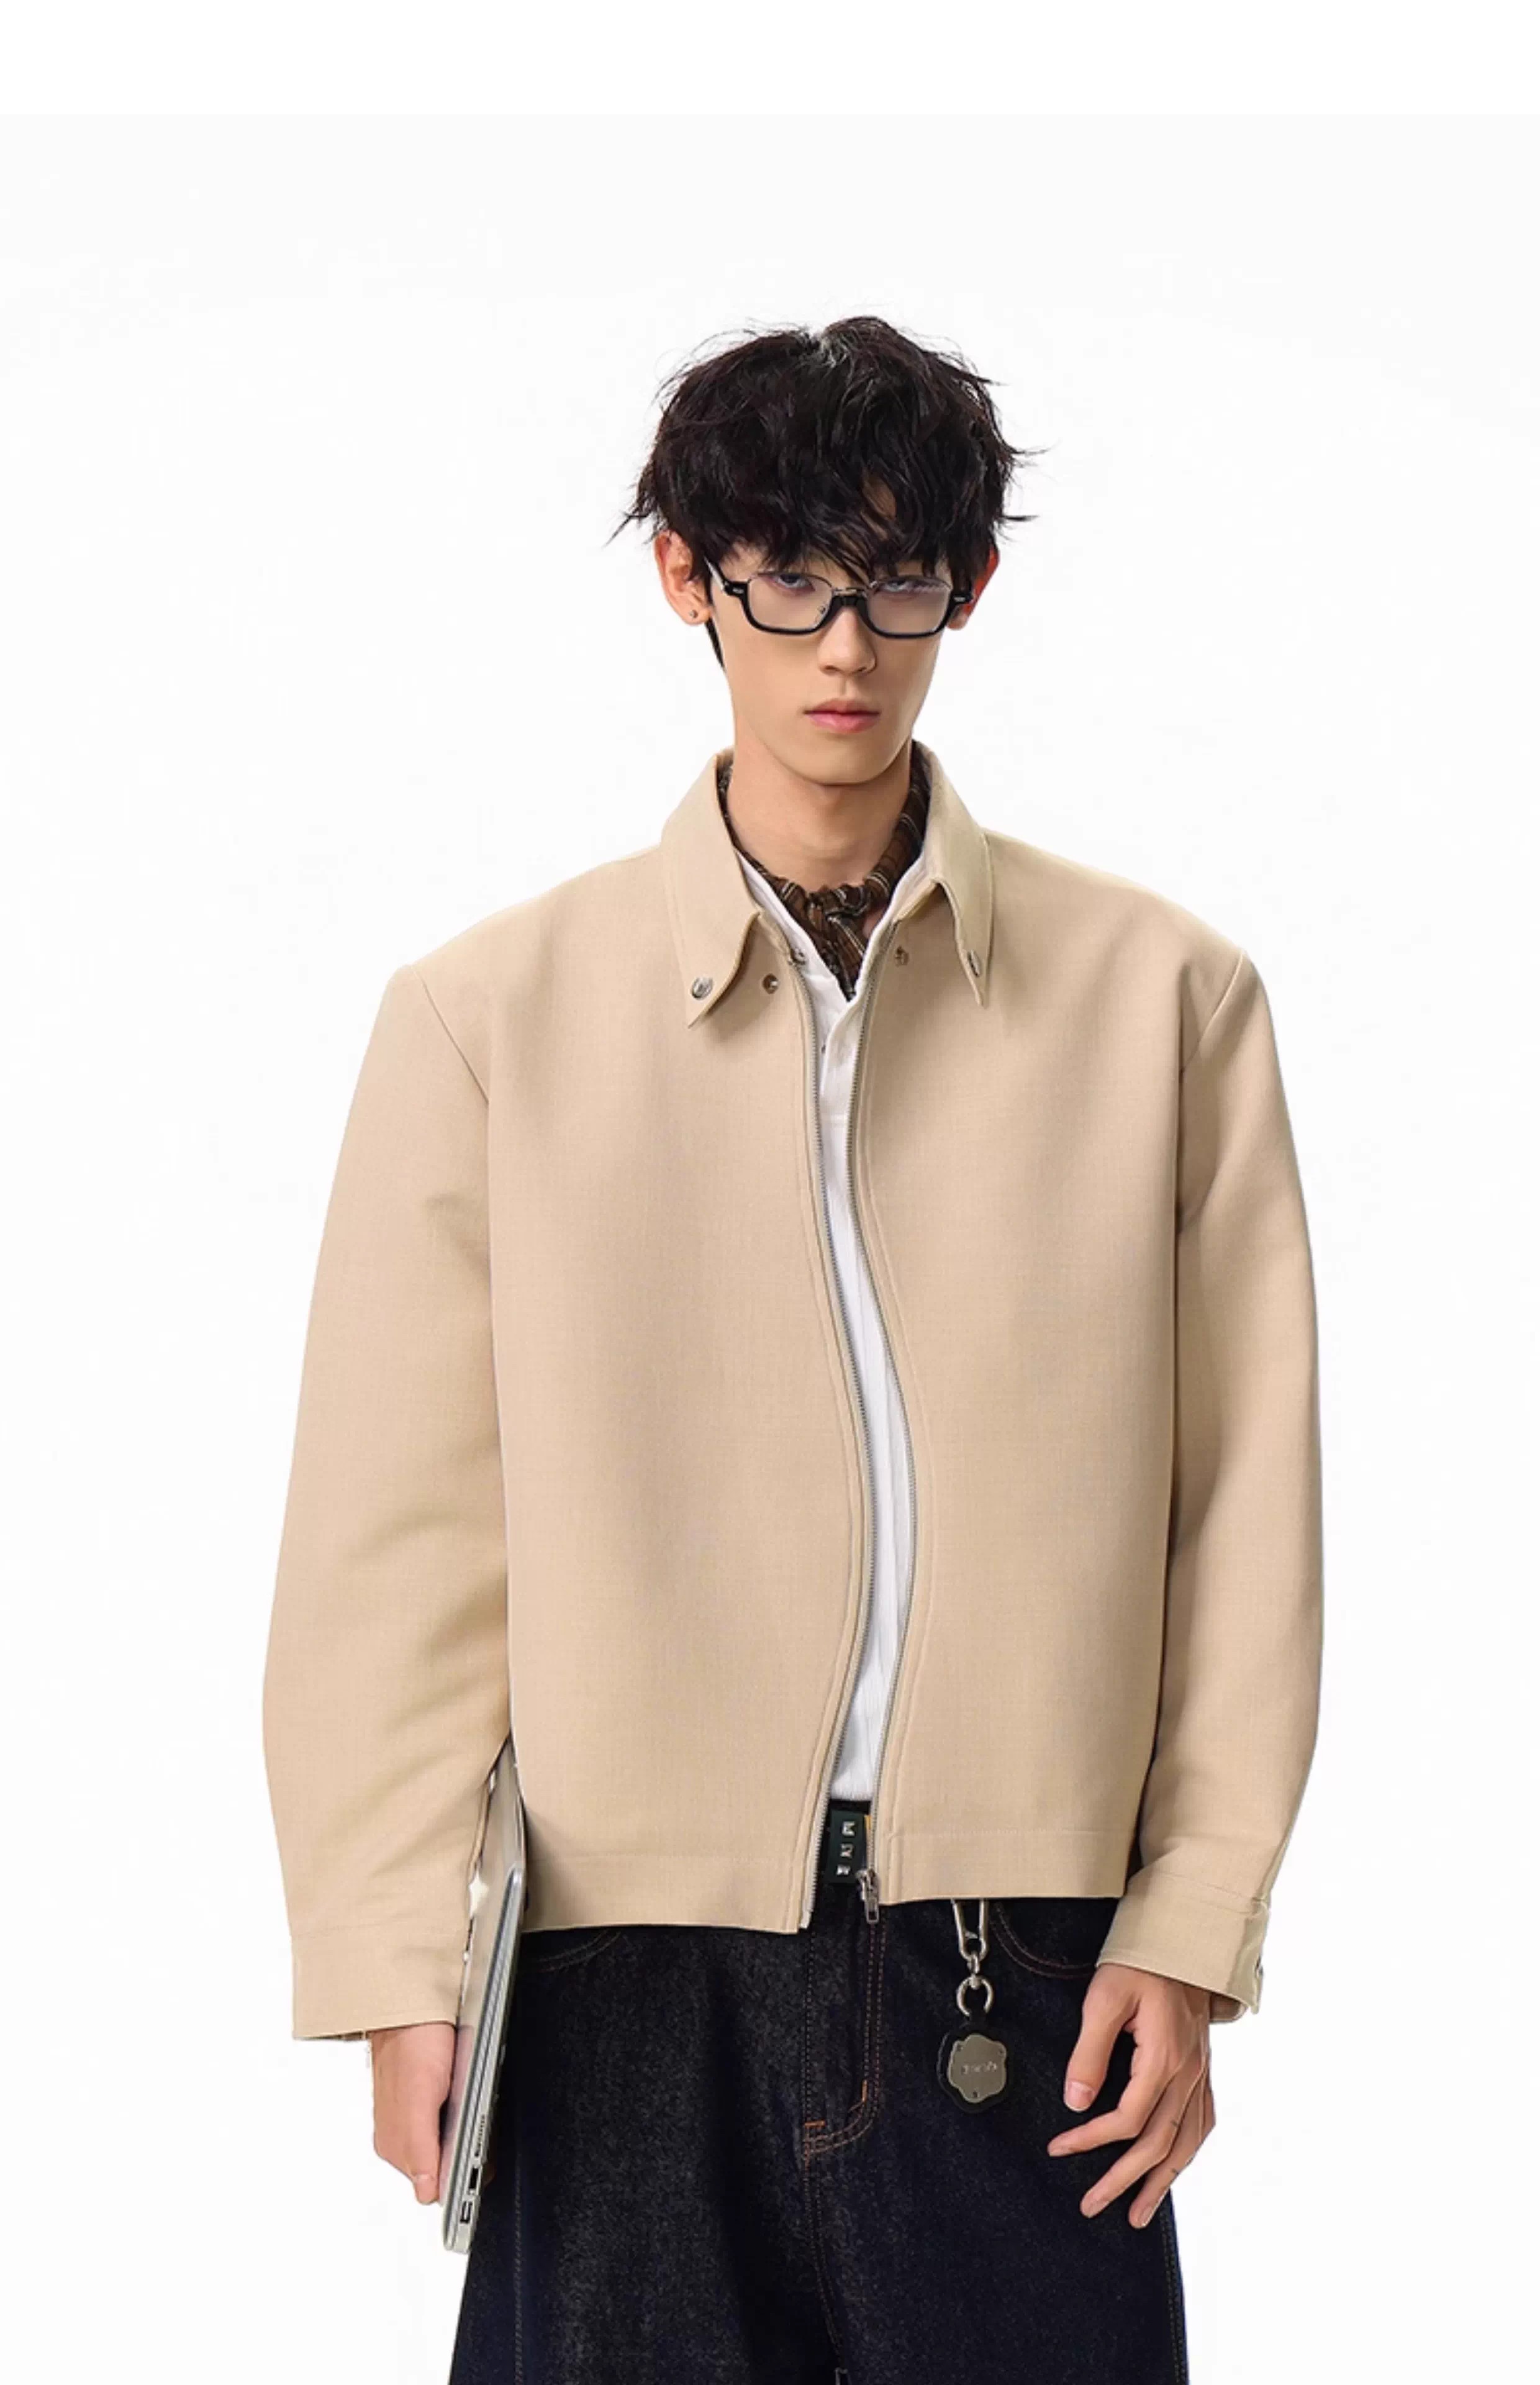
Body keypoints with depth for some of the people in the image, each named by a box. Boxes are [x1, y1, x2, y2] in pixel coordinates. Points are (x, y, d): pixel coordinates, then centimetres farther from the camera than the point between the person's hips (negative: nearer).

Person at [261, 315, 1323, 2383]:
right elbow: (395, 1533, 4)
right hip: (631, 1963, 0)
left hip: (1025, 1951, 1)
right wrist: (399, 1964, -1)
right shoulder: (492, 1015, 5)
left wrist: (1195, 1928, 1)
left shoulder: (1163, 998, 6)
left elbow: (1245, 1504, 6)